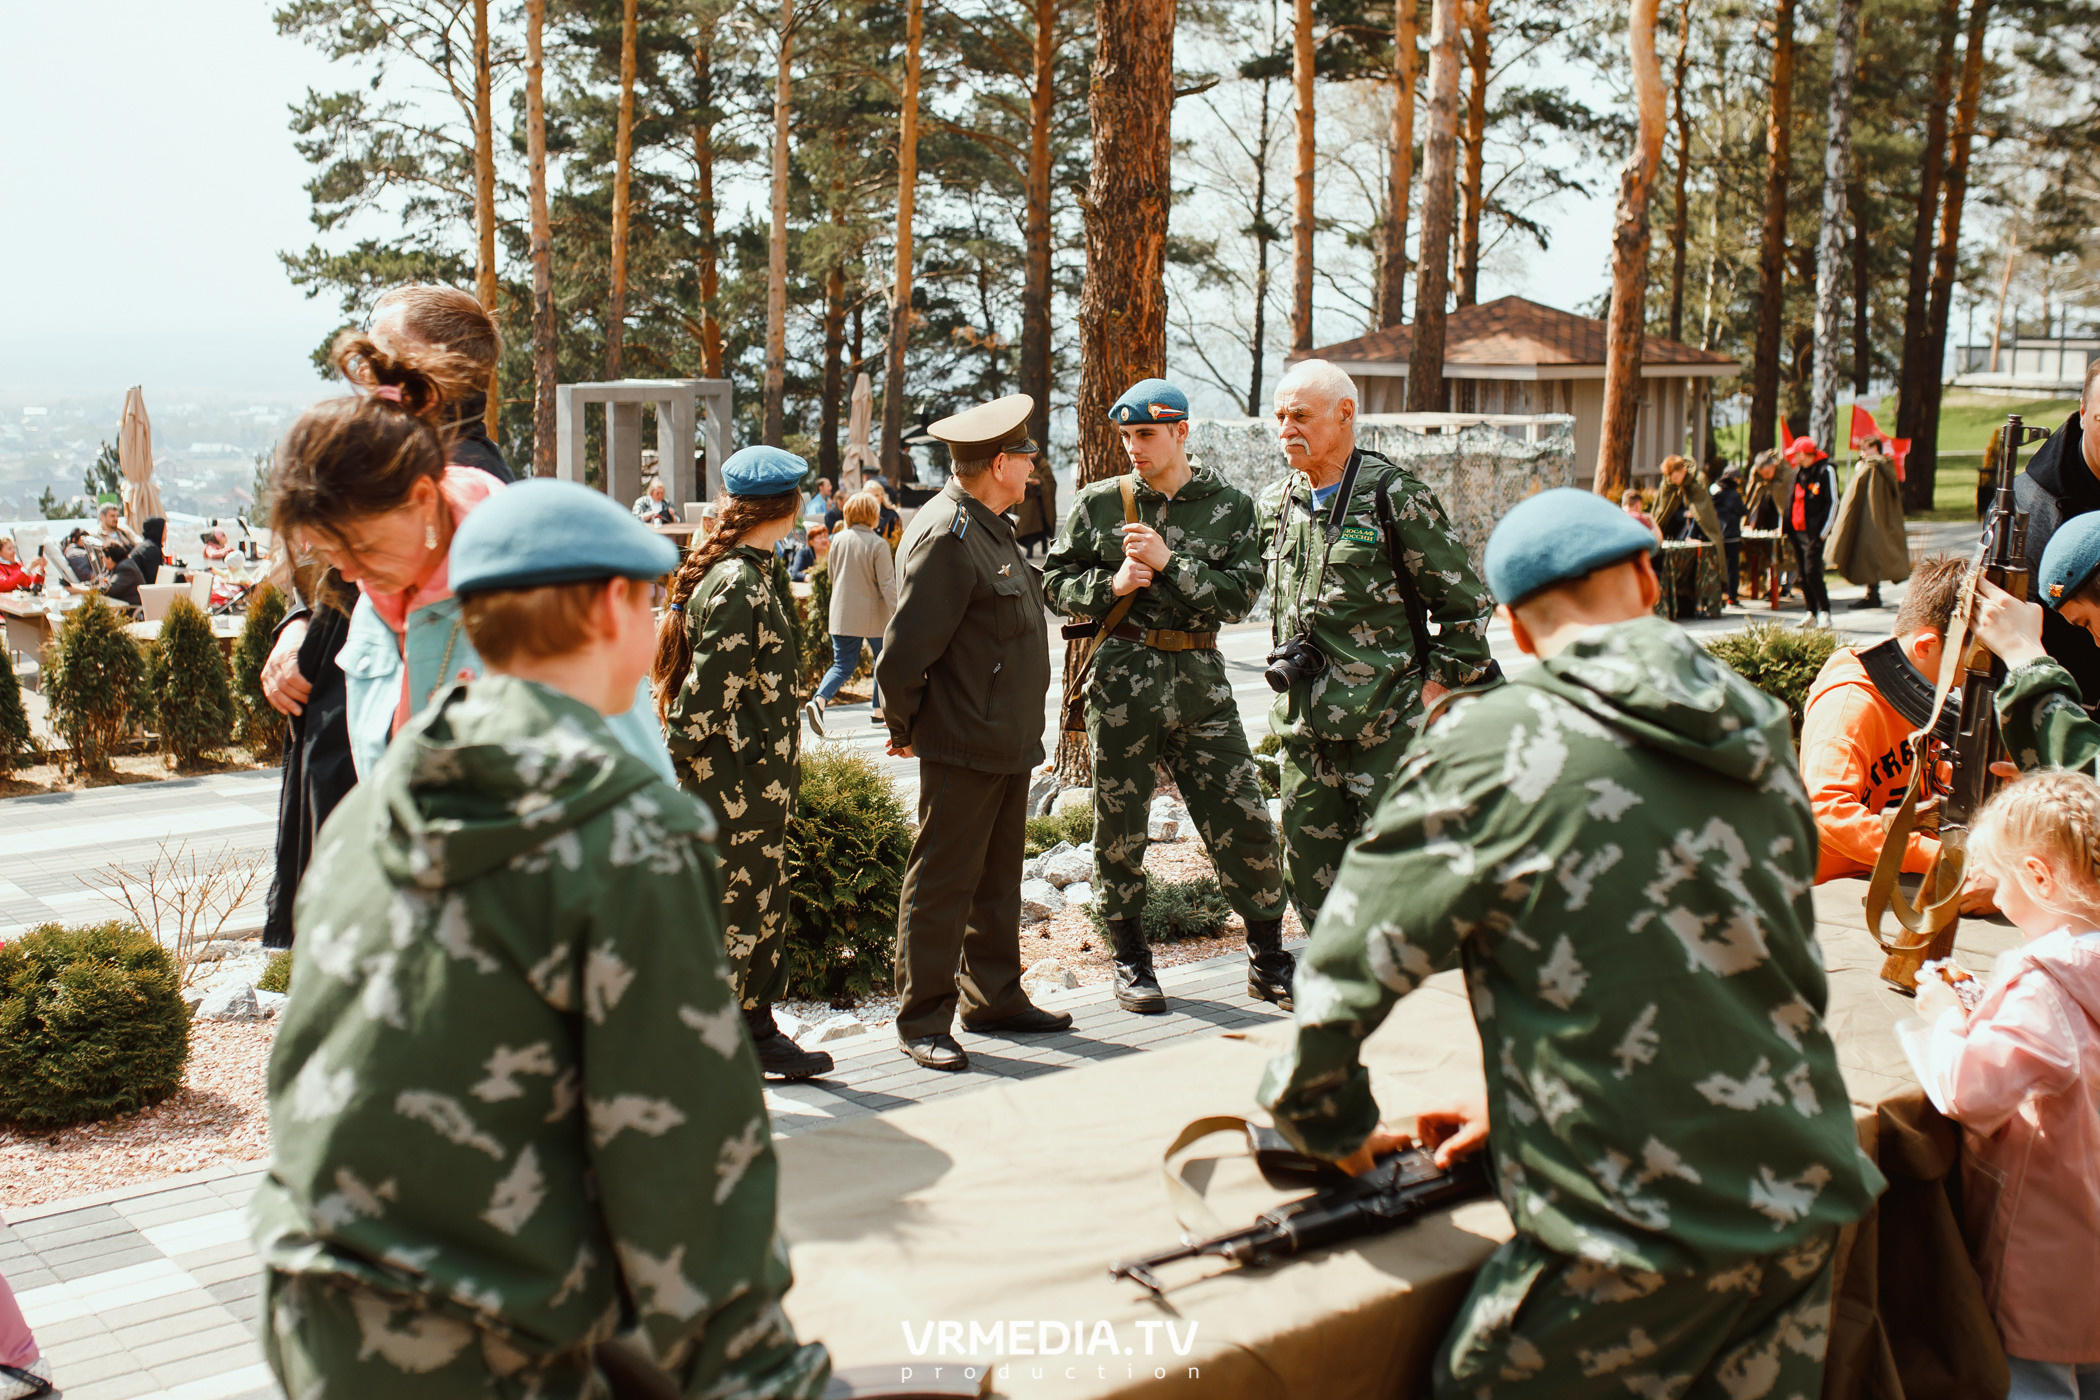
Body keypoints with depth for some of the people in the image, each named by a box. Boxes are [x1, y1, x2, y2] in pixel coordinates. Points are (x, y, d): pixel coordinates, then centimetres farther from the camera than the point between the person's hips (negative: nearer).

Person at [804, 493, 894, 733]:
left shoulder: (839, 541, 3)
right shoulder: (878, 544, -13)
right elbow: (887, 585, -16)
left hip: (842, 615, 4)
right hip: (872, 615, -4)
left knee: (842, 664, 6)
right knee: (884, 659, 17)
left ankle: (819, 699, -19)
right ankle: (878, 710, 22)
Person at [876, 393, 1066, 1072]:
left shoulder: (991, 527, 14)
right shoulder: (945, 534, -19)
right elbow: (904, 647, -20)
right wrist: (904, 729, -9)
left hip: (1008, 740, 10)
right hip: (962, 745, -10)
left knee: (998, 877, 17)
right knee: (941, 882, -1)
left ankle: (994, 998, 29)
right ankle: (923, 1021, 7)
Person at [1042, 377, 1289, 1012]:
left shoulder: (1231, 507, 4)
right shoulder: (1100, 502, 5)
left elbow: (1238, 596, -5)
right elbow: (1055, 581, 8)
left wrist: (1168, 562, -14)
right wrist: (1111, 584, -9)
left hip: (1199, 680, 0)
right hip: (1121, 679, 0)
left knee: (1245, 823, -1)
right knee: (1120, 827, 6)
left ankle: (1268, 961, 14)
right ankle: (1130, 963, 21)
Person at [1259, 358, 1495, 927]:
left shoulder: (1395, 497, -8)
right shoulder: (1275, 503, 10)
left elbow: (1466, 603, -4)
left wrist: (1438, 686, -8)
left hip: (1385, 725, -6)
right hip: (1303, 726, 6)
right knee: (1309, 869, 12)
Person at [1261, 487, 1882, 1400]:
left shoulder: (1489, 749, -11)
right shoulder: (1761, 731, 8)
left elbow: (1343, 973, -9)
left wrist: (1335, 1128, 10)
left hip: (1636, 1237, -6)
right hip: (1805, 1214, 6)